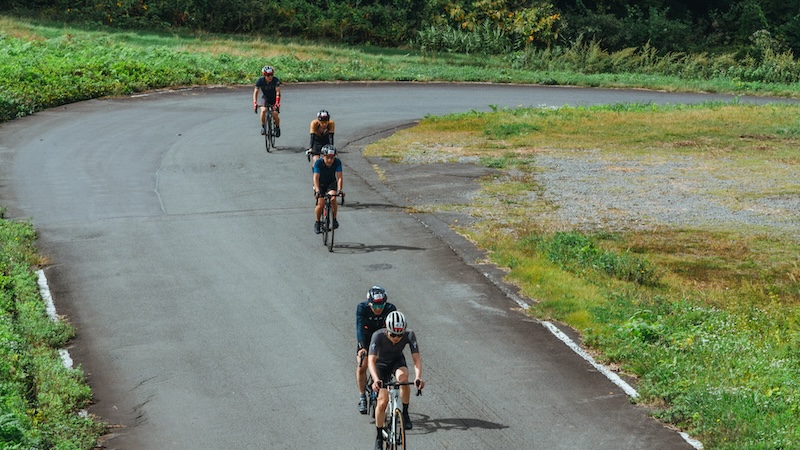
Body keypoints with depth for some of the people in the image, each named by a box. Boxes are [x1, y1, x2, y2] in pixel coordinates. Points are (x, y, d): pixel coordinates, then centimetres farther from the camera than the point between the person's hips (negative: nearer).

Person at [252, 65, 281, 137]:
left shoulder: (276, 80, -26)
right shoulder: (260, 81, -23)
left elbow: (278, 92, -30)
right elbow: (256, 92, -22)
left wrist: (277, 103, -43)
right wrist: (255, 103, -35)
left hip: (274, 98, -1)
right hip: (265, 98, 1)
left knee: (275, 114, -17)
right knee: (263, 110, -28)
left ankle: (277, 127, 13)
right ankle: (263, 126, -4)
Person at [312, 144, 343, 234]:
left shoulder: (337, 162, -24)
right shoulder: (318, 163, -28)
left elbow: (339, 177, -28)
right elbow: (316, 178, -35)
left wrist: (339, 190, -43)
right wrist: (317, 191, -48)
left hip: (331, 183, 1)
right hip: (320, 183, -1)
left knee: (333, 198, -26)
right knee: (320, 204, -15)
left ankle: (334, 219, -6)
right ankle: (317, 222, 10)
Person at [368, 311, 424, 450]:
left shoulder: (409, 335, -29)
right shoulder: (378, 336, -35)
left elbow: (416, 358, -32)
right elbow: (371, 360, -41)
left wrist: (418, 377, -50)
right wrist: (376, 380, -58)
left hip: (397, 361, 1)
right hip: (381, 364, -1)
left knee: (403, 377, -34)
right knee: (382, 402, -11)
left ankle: (405, 413, -13)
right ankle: (379, 437, 9)